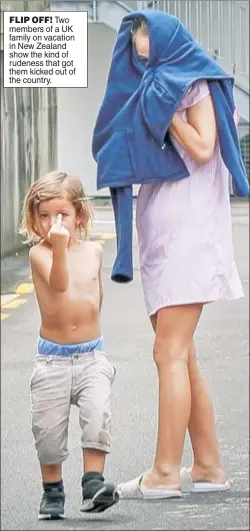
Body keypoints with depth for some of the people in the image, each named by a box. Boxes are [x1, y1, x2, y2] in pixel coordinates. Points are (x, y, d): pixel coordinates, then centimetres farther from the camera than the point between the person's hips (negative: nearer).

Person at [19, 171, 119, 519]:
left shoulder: (93, 251, 4)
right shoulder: (38, 253, -9)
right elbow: (59, 284, -29)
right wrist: (59, 246, -42)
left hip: (92, 356, 2)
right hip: (52, 357, -2)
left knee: (97, 414, -17)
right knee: (48, 427, 2)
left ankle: (93, 483, -13)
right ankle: (52, 491, 19)